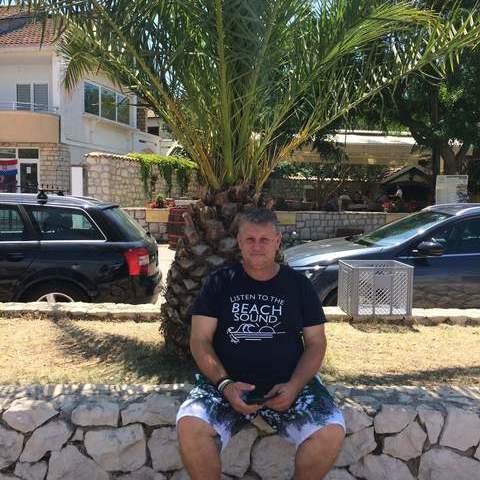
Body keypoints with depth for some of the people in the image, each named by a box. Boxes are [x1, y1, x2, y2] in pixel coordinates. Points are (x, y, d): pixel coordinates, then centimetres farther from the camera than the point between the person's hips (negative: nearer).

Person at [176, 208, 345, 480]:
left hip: (288, 384, 1)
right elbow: (200, 340, 1)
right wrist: (224, 384, -16)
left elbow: (316, 342, 7)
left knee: (332, 432, -23)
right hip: (227, 383, -1)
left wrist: (295, 385, -11)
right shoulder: (220, 282, 6)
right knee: (190, 426, -28)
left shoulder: (299, 285, 9)